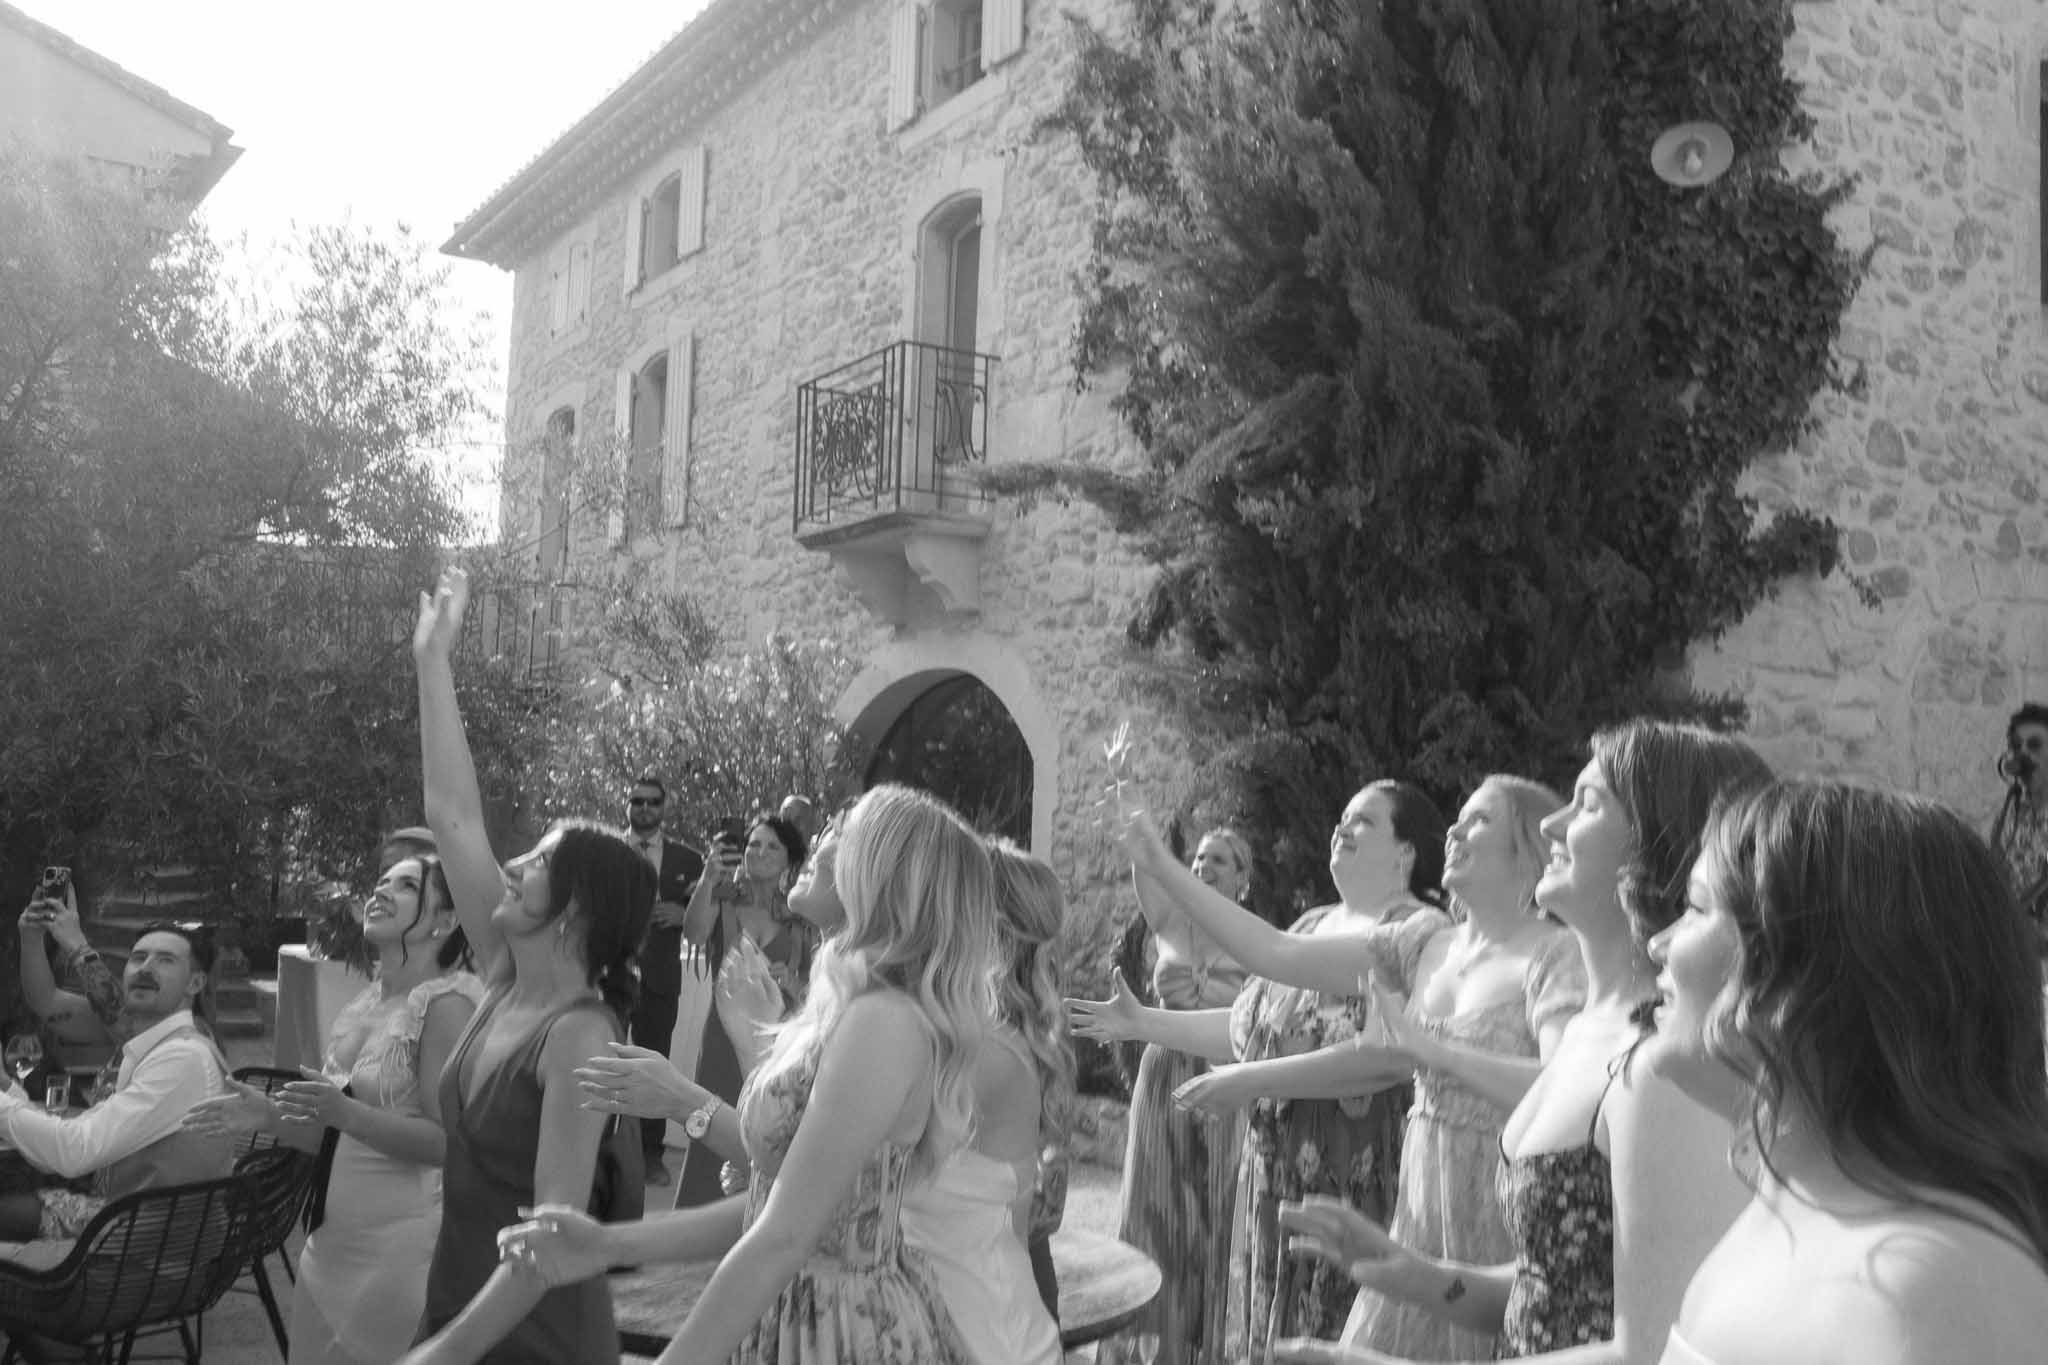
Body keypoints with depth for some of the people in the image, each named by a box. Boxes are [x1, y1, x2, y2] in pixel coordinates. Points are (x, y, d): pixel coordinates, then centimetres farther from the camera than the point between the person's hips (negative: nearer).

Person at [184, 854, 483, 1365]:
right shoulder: (364, 1005, 11)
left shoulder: (447, 1003, -14)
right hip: (333, 1243, 8)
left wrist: (345, 1112, -27)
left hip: (402, 1252, -8)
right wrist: (270, 1118, 5)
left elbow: (447, 1141, -19)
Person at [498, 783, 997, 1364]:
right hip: (794, 1317, 8)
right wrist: (610, 1244, 6)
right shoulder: (860, 1017, 7)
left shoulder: (881, 1023, -23)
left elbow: (783, 1240, -24)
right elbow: (780, 1202, 9)